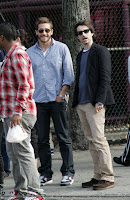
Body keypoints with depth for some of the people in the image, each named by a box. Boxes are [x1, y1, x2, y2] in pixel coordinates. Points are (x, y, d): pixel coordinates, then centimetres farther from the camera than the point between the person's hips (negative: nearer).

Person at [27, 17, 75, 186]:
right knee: (42, 139, 5)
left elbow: (68, 74, 2)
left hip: (57, 100, -2)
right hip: (38, 101, 2)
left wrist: (62, 94, -7)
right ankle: (46, 174, 11)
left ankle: (68, 172, 3)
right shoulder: (29, 53, 10)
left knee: (63, 137, -1)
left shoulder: (61, 48, 4)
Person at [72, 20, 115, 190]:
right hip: (81, 104, 8)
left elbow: (105, 78, -10)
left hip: (94, 103, -8)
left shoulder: (100, 51, -3)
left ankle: (107, 177, -11)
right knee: (91, 141, 8)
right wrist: (75, 102, 16)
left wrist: (100, 101, -17)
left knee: (99, 140, -13)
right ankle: (98, 176, 11)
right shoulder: (80, 56, 21)